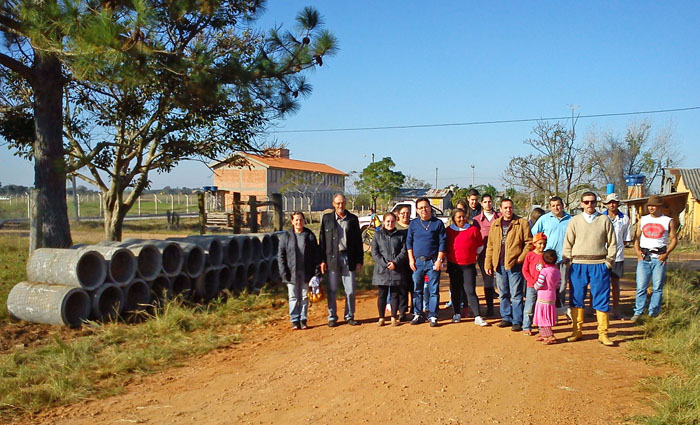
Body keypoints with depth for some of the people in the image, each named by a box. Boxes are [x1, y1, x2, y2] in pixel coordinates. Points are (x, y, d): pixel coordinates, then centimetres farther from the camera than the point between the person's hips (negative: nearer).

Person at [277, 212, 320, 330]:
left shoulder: (310, 235, 4)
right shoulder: (285, 236, 3)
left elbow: (316, 254, 5)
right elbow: (280, 255, 2)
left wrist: (316, 271, -2)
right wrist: (284, 272, -6)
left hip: (306, 272, 1)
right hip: (292, 272, 0)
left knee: (304, 297, 7)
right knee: (293, 297, 4)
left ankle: (303, 320, 17)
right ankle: (294, 321, 12)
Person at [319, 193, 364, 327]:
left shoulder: (352, 219, 8)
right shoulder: (327, 218, 6)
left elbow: (358, 240, 8)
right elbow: (322, 240, 4)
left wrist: (359, 260, 3)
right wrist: (322, 260, -3)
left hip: (348, 257, 1)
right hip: (332, 257, -1)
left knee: (350, 290, 4)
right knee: (332, 290, 4)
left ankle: (350, 316, 18)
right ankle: (332, 317, 16)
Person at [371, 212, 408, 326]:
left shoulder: (401, 235, 8)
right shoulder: (378, 235, 7)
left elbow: (404, 252, 1)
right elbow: (374, 253, 0)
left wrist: (395, 262, -14)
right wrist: (384, 264, -12)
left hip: (397, 270, 0)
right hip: (381, 270, 0)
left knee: (395, 294, 5)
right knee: (382, 294, 4)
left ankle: (394, 317, 14)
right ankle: (381, 318, 13)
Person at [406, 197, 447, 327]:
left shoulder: (438, 223, 1)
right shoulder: (414, 223, 8)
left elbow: (442, 243, -1)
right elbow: (409, 242, 10)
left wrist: (439, 260, -8)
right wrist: (411, 259, 2)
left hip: (433, 262, -2)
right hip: (417, 261, 2)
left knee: (434, 290, 0)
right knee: (417, 289, 7)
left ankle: (432, 316, 8)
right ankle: (418, 315, 18)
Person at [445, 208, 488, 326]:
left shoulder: (473, 229, -2)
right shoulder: (449, 230, 2)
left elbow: (480, 246, 8)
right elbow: (445, 246, 15)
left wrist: (471, 254, 10)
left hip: (469, 265, -2)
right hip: (453, 265, 2)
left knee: (471, 291, -6)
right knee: (455, 290, 11)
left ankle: (477, 317, -4)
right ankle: (457, 314, 24)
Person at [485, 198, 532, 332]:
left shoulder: (522, 223, -1)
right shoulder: (495, 224, 11)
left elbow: (529, 242, -4)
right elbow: (490, 245, 11)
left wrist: (521, 258, -11)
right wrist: (488, 264, 6)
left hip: (514, 265, -4)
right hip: (499, 265, 4)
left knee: (516, 294, -1)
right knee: (503, 294, 12)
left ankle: (517, 321, 7)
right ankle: (506, 318, 23)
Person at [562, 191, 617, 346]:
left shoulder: (604, 220, 6)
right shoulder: (575, 221, 7)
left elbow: (612, 243, 7)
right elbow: (568, 243, 7)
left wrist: (608, 262, 0)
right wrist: (567, 262, -1)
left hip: (599, 265, 0)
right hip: (578, 265, 1)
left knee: (601, 299, 0)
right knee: (576, 298, 4)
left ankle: (603, 333, 9)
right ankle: (577, 331, 15)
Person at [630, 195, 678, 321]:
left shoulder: (669, 221, 7)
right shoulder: (642, 220, 13)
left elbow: (674, 239, 5)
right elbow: (637, 237, 13)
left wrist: (666, 253, -8)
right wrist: (637, 251, -3)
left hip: (659, 257, -1)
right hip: (644, 257, 1)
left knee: (657, 287, 2)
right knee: (641, 286, -3)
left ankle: (653, 313, 11)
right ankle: (638, 312, 5)